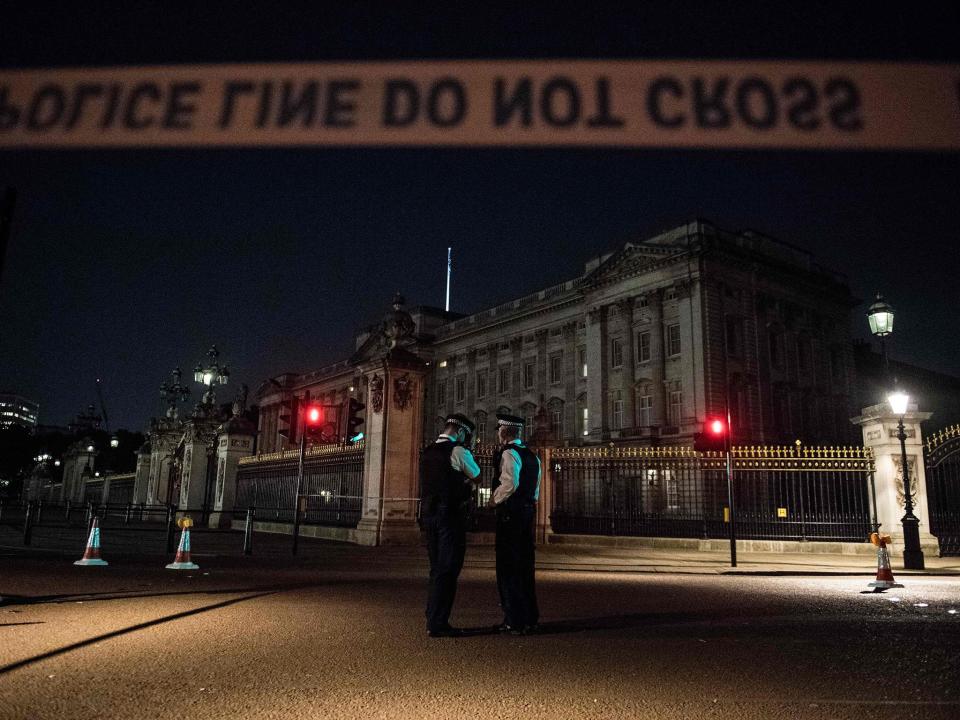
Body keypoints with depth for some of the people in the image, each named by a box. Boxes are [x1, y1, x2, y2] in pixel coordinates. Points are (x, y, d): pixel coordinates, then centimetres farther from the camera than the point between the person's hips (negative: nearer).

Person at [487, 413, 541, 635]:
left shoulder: (509, 453, -11)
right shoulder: (532, 456, 16)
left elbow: (509, 484, -23)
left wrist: (494, 500, -10)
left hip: (510, 514, -8)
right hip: (529, 512, 8)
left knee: (508, 567, -1)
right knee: (525, 565, 14)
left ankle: (515, 621, 2)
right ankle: (530, 618, 21)